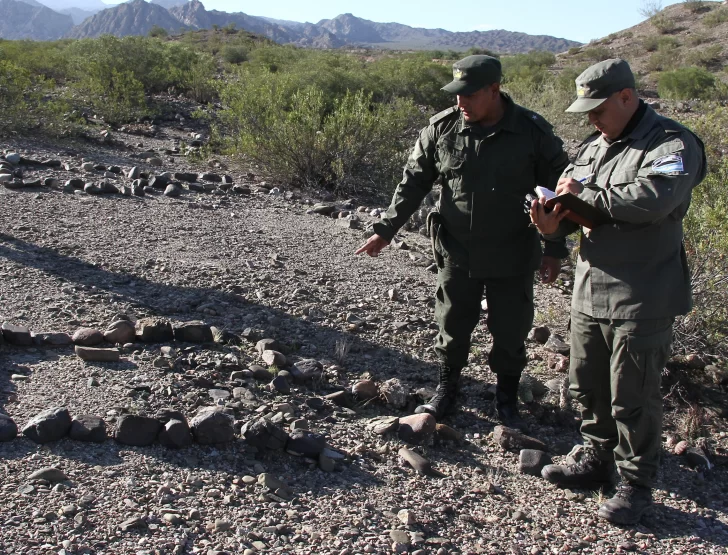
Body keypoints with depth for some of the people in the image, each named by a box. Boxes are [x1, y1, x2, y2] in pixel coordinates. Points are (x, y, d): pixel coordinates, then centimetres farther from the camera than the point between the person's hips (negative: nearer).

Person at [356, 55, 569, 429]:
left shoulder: (533, 132, -11)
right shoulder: (442, 128, -5)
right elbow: (413, 182, 3)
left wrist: (555, 249, -4)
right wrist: (386, 230, -1)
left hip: (512, 257, -1)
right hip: (456, 253, 2)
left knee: (510, 331, 10)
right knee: (452, 326, 14)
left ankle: (507, 400, 31)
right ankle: (446, 392, 34)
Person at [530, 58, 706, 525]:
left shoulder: (671, 144, -13)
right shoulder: (593, 147, 13)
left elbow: (655, 199, -32)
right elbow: (575, 205, 15)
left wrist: (587, 193, -20)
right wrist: (554, 223, -9)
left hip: (642, 300, -8)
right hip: (590, 292, 8)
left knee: (633, 398, 2)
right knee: (588, 386, 18)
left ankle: (637, 485, 20)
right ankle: (598, 460, 38)